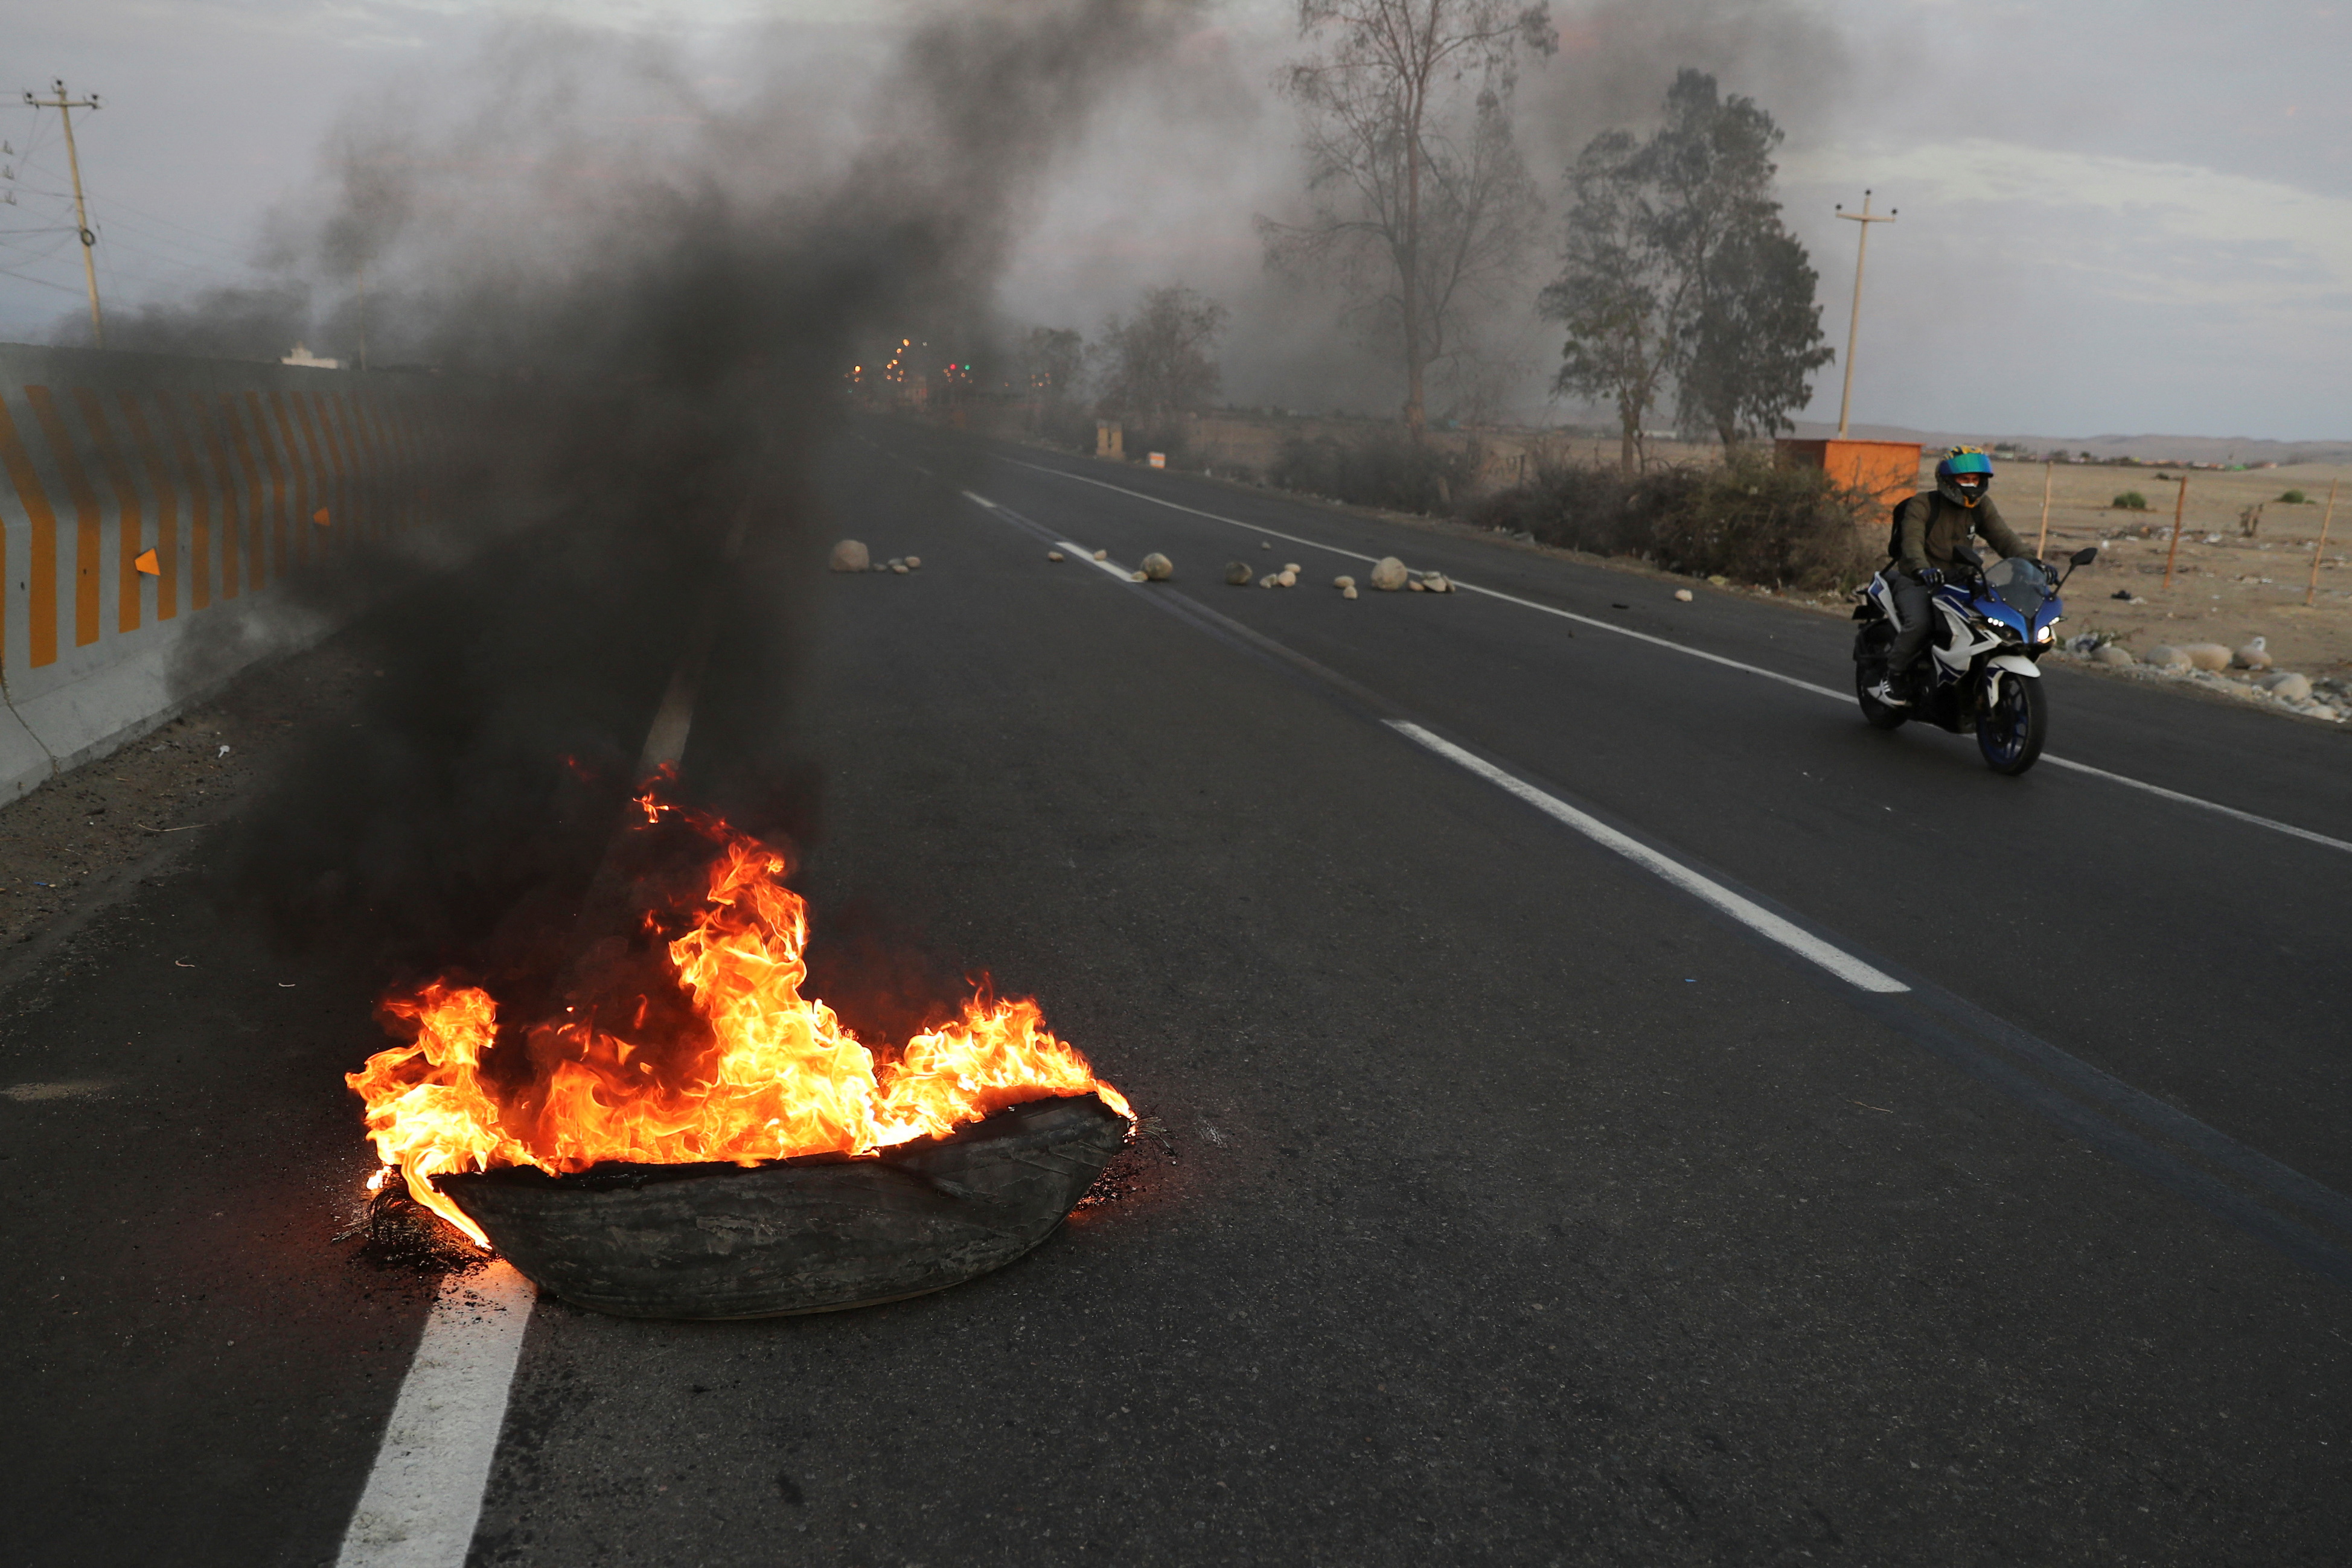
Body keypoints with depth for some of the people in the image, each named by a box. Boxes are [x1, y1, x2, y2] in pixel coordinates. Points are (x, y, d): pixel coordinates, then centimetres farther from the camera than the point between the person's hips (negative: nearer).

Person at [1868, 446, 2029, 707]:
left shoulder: (1982, 506, 8)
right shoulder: (1923, 504, -9)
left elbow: (2003, 537, -2)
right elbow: (1912, 541, -24)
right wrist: (1922, 569, -45)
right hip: (1916, 580, -6)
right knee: (1919, 623, -32)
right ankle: (1893, 679, -15)